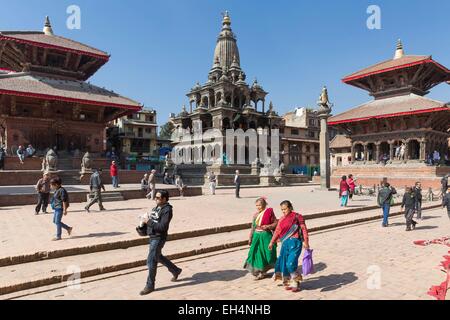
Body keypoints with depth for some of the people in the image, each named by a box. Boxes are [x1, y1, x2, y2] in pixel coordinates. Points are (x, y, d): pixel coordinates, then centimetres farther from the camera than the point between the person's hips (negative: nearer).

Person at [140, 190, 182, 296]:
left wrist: (149, 222, -23)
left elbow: (162, 227, -25)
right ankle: (176, 271, 40)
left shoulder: (167, 210, -19)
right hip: (153, 237, 10)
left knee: (151, 262, -3)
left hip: (159, 238, -9)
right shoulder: (158, 207, 9)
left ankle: (150, 286, 14)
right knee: (158, 257, 23)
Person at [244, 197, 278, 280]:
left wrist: (267, 226, -20)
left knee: (267, 253, 1)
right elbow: (253, 227, 14)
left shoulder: (269, 212, -7)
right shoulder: (256, 215, 8)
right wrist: (250, 238, 13)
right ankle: (257, 271, 21)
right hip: (257, 236, 5)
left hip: (266, 235, -5)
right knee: (256, 253, 5)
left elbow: (276, 223, -5)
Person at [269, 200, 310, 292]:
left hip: (294, 243, -6)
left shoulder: (296, 216, -4)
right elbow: (277, 231, 17)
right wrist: (272, 242, 17)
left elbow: (303, 229, -7)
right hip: (285, 243, 6)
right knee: (284, 263, 5)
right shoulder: (282, 219, 13)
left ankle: (296, 283, 7)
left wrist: (305, 241, -15)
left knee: (291, 263, -14)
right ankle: (289, 282, 22)